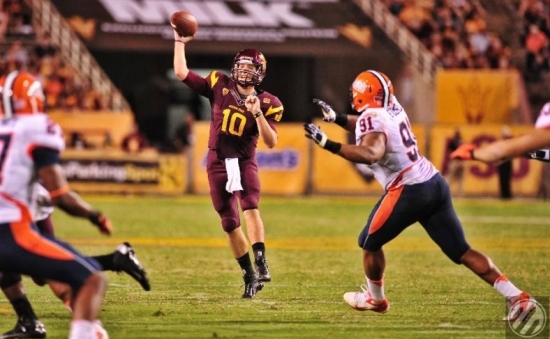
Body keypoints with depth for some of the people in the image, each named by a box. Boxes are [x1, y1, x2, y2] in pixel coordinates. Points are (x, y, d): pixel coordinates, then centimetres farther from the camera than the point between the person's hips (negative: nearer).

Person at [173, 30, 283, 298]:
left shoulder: (266, 103, -3)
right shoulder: (220, 85, 2)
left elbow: (271, 142, -12)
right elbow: (181, 73, 2)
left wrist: (258, 113, -23)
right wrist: (180, 42, 1)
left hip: (245, 162, -2)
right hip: (218, 163, 2)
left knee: (250, 207, -28)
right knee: (230, 223, 4)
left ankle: (260, 263, -38)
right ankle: (249, 276, 14)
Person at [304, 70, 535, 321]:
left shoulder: (372, 118, -13)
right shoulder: (392, 109, 12)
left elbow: (371, 153, -33)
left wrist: (328, 144, -35)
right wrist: (335, 117, 27)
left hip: (409, 191, -8)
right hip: (435, 183, 8)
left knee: (370, 243, 15)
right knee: (461, 251, 6)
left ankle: (375, 298, 34)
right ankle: (517, 297, -2)